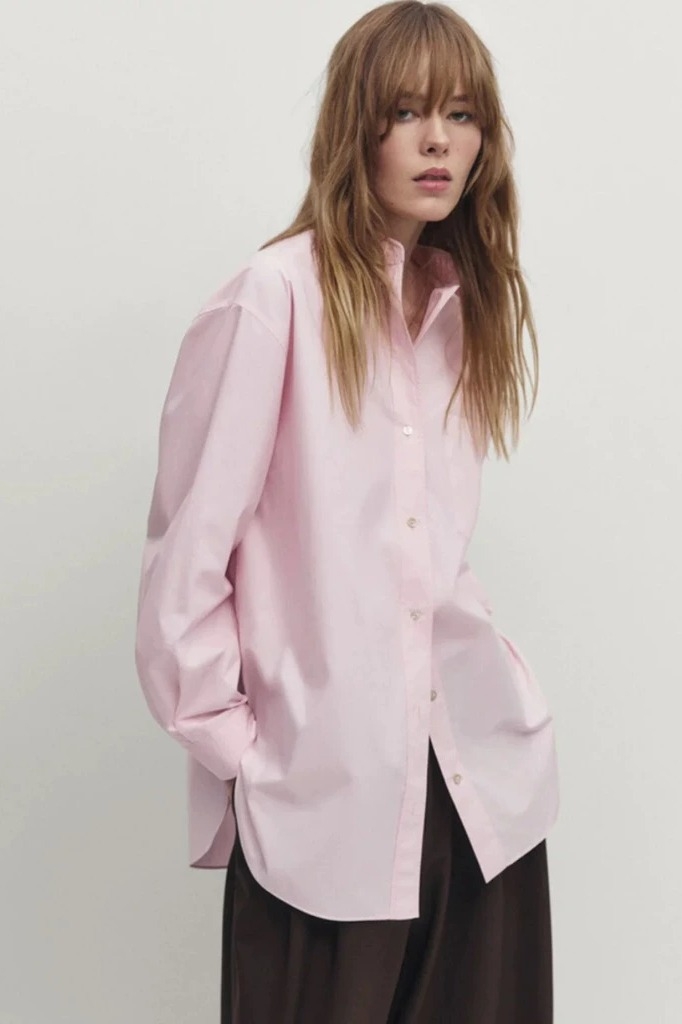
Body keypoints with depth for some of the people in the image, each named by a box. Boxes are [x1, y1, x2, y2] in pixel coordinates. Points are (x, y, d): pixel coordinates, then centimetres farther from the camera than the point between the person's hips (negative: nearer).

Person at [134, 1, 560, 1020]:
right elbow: (187, 544, -12)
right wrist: (226, 738, -9)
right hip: (324, 789, -6)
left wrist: (499, 671, 6)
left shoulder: (466, 298, 8)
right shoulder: (275, 297, -14)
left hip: (483, 774, 6)